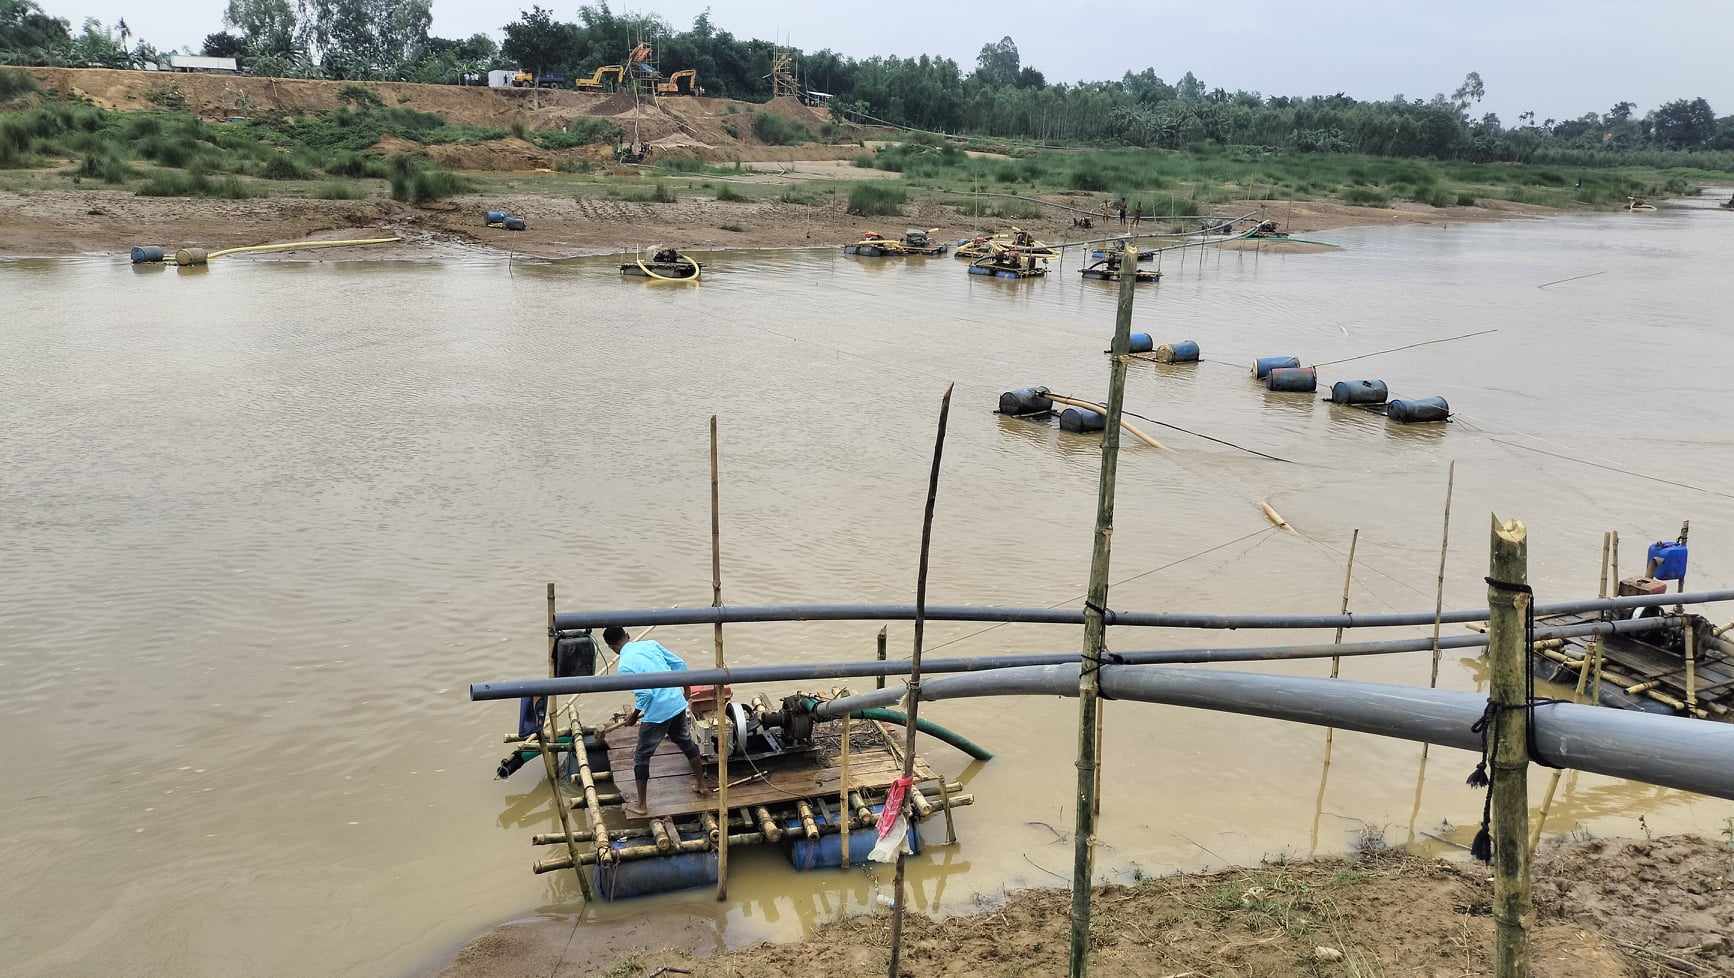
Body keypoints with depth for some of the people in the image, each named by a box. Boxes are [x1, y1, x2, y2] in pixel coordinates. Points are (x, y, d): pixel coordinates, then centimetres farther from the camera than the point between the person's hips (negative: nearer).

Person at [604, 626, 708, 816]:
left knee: (642, 757, 11)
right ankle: (700, 784, 41)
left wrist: (633, 718, -3)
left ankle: (641, 805, 19)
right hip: (678, 704, 6)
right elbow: (680, 665, 6)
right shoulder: (651, 644, 3)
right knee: (686, 743, 27)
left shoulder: (624, 666, -14)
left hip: (656, 714, -6)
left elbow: (644, 695, -19)